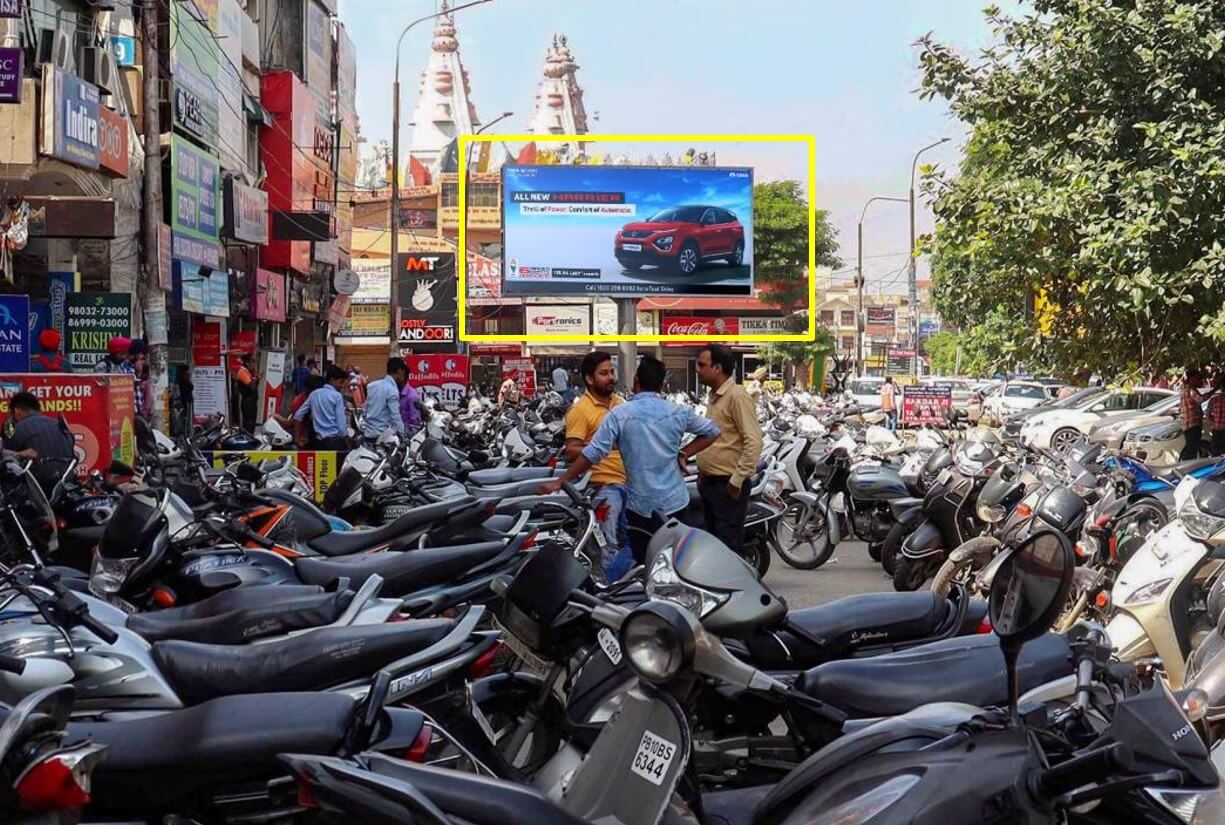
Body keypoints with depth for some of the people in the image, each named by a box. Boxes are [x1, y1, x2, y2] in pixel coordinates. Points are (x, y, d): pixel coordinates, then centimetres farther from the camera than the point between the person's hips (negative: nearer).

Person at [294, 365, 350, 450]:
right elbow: (341, 424, -9)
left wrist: (297, 438, 20)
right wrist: (348, 446, 0)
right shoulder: (337, 396, -4)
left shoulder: (314, 394, 13)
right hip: (336, 441, -6)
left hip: (319, 442, 6)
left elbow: (298, 416, 14)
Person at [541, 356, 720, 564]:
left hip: (640, 505, -2)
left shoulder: (619, 414, -11)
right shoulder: (678, 412, -1)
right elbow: (712, 431, 9)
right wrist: (683, 454, 8)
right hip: (675, 502, 2)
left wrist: (560, 481, -9)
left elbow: (593, 453, -15)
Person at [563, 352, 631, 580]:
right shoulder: (581, 409, -11)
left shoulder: (620, 402, 11)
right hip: (607, 485, -8)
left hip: (631, 481, 8)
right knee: (612, 545, -4)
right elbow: (570, 453, -16)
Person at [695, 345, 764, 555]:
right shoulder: (714, 396, 14)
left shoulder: (737, 396, -15)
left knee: (728, 545, -8)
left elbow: (753, 441, -20)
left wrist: (737, 480, -20)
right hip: (710, 481, 10)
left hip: (728, 484, -10)